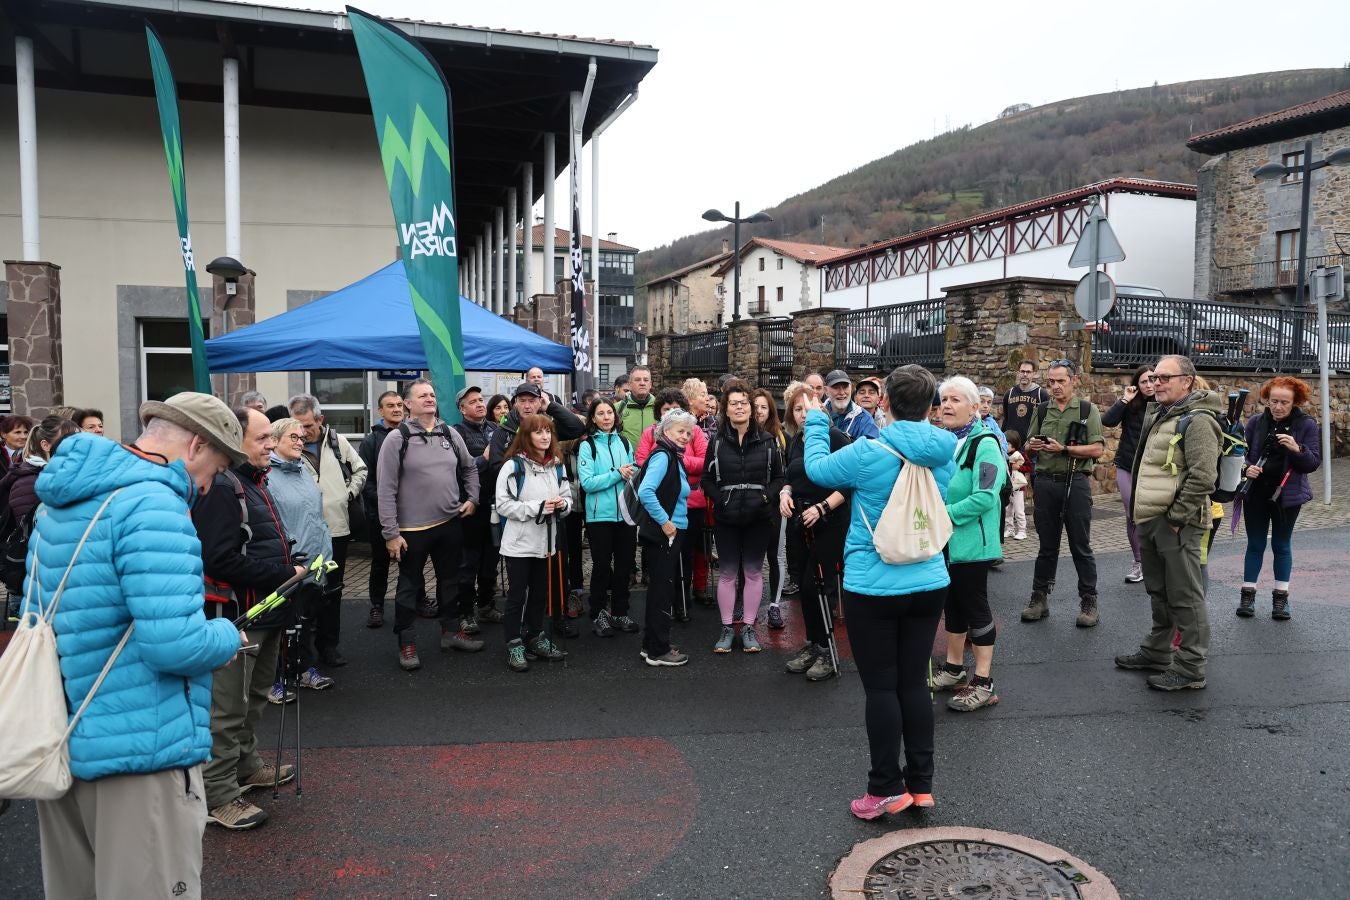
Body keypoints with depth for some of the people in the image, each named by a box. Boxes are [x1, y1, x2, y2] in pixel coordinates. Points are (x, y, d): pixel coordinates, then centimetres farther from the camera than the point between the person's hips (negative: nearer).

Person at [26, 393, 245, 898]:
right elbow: (176, 645, -28)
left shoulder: (60, 502, 11)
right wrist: (230, 636, -7)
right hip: (140, 750, -9)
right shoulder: (153, 506, -20)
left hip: (62, 742, 10)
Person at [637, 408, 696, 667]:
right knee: (663, 589, -2)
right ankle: (658, 651, 7)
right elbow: (645, 492, -26)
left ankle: (651, 644, 25)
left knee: (660, 588, 15)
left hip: (671, 532, 9)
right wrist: (664, 521, -22)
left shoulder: (673, 457, 14)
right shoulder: (662, 456, -14)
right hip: (664, 532, -9)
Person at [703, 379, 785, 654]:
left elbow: (780, 477, 2)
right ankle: (727, 628, 17)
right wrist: (720, 501, -10)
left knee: (753, 571, 8)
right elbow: (707, 478, 4)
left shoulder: (767, 440, 1)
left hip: (758, 517, 0)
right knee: (727, 572, 7)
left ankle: (748, 627, 19)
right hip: (726, 518, 0)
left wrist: (765, 498, -12)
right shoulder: (717, 441, 3)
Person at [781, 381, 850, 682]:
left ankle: (825, 651, 6)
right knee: (806, 585, 12)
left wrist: (822, 507, -20)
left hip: (830, 522, -7)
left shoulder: (835, 437, -11)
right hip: (799, 522, 7)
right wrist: (785, 493, 0)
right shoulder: (795, 442, 10)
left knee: (819, 585, -6)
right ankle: (811, 645, 24)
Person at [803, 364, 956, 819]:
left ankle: (886, 788, 14)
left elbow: (818, 469, 0)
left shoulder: (869, 453, -18)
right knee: (915, 682, 14)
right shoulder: (945, 453, -3)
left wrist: (815, 422, 16)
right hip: (928, 582, 5)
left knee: (881, 686, 5)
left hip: (873, 587, -5)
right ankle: (921, 785, 23)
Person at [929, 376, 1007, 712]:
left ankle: (983, 683, 10)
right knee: (951, 603, 17)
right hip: (942, 542, 7)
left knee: (975, 605, 0)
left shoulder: (984, 444, -14)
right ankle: (954, 669, 31)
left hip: (971, 542, -7)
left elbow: (985, 497, -23)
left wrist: (945, 515, -23)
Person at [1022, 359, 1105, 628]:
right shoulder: (1041, 411, 11)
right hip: (1045, 482, 3)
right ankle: (1039, 599, 17)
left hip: (1075, 482, -3)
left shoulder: (1087, 410, 0)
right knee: (1047, 545, 11)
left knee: (1081, 546, 2)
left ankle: (1089, 602, 11)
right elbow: (1028, 447, 16)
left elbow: (1097, 450, -8)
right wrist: (1032, 446, -6)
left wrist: (1064, 449, -16)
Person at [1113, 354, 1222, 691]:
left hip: (1177, 524, -10)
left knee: (1185, 596, -3)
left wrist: (1177, 518, -18)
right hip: (1150, 521, 10)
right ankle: (1157, 651, 32)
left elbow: (1202, 476, -22)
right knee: (1158, 592, 19)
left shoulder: (1196, 421, -14)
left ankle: (1190, 669, 4)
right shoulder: (1158, 416, 17)